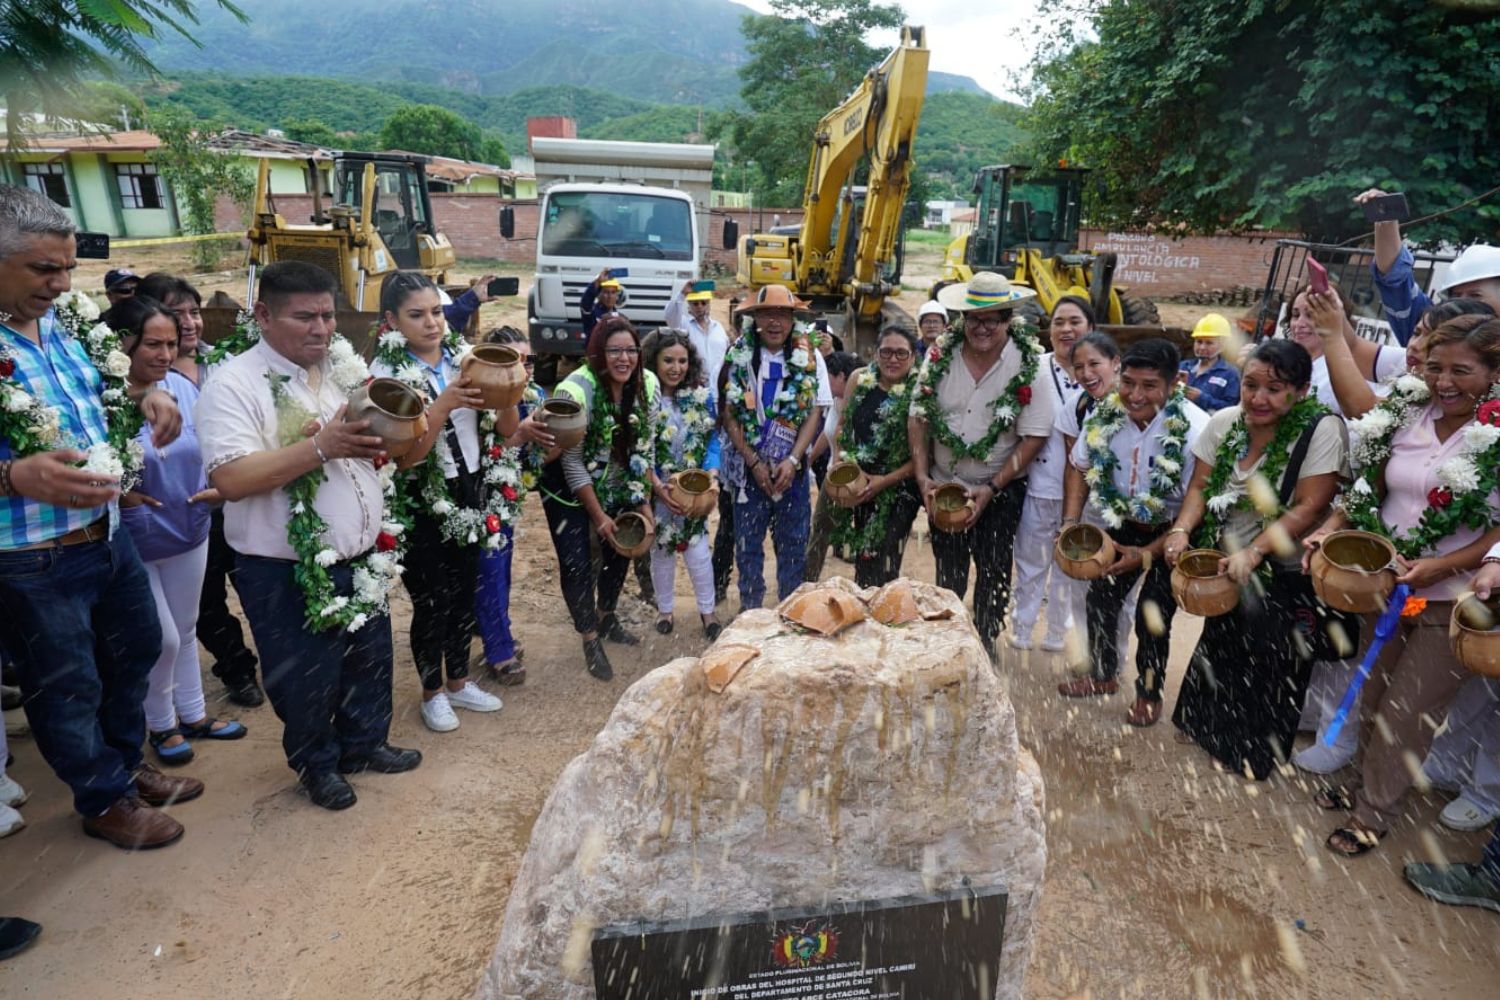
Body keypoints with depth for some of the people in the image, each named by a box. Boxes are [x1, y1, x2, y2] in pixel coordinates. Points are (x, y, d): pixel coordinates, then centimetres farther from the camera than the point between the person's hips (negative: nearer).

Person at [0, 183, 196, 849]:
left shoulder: (60, 325, 3)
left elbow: (93, 396, 19)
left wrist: (144, 396, 0)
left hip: (108, 535, 8)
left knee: (135, 651, 23)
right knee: (68, 689, 11)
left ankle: (125, 764, 45)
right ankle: (104, 801, 32)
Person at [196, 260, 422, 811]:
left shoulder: (348, 369, 5)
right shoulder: (233, 385, -13)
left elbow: (389, 450, 11)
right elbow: (231, 479, -25)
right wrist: (321, 445, -29)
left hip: (364, 558, 6)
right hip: (287, 573, -5)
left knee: (369, 662, 21)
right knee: (306, 680, 12)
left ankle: (365, 742, 44)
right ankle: (317, 765, 36)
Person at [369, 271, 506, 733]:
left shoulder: (465, 359, 0)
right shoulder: (388, 374, -11)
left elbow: (507, 430, -2)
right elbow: (406, 455, -20)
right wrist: (445, 404, -31)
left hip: (469, 493, 5)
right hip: (422, 504, -4)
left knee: (465, 592, 15)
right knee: (432, 600, 4)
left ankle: (459, 682, 34)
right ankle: (432, 693, 26)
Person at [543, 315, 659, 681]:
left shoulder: (647, 384, -12)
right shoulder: (576, 390, -27)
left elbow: (645, 448, -1)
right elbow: (572, 462, -20)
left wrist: (643, 500, -1)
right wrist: (598, 516, -16)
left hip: (616, 485, 6)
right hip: (568, 487, -5)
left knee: (620, 550, 15)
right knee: (577, 564, -8)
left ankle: (607, 618, 40)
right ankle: (591, 640, 13)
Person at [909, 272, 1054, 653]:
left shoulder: (1029, 366, -12)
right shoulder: (940, 354, -5)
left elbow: (1033, 437, -13)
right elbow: (919, 417, -1)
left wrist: (992, 488, -18)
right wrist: (922, 476, -10)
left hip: (1000, 492, -2)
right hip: (944, 486, 2)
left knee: (993, 574, 7)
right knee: (947, 572, 16)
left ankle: (984, 644, 27)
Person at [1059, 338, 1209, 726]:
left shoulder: (1196, 429, -28)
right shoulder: (1106, 415, -15)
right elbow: (1080, 468, 1)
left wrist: (1147, 555, -26)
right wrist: (1070, 523, -11)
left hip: (1173, 534, -4)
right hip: (1123, 525, 5)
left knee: (1151, 617, -1)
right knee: (1100, 599, 11)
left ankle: (1149, 694, 25)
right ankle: (1102, 675, 36)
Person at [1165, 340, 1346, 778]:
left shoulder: (1323, 430, -17)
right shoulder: (1224, 422, -3)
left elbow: (1308, 508, -21)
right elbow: (1200, 486, 1)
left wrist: (1254, 551, -30)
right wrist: (1181, 529, -16)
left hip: (1285, 577, -4)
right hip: (1224, 564, 4)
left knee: (1268, 666, 10)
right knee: (1218, 648, 21)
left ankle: (1258, 750, 35)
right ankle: (1206, 727, 46)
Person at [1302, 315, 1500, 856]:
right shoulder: (1407, 416, -3)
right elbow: (1369, 487, 5)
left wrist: (1441, 566, -23)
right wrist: (1333, 524, -11)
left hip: (1452, 601, -4)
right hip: (1387, 584, 4)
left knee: (1405, 714, 7)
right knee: (1372, 699, 20)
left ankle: (1373, 815, 25)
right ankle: (1362, 784, 41)